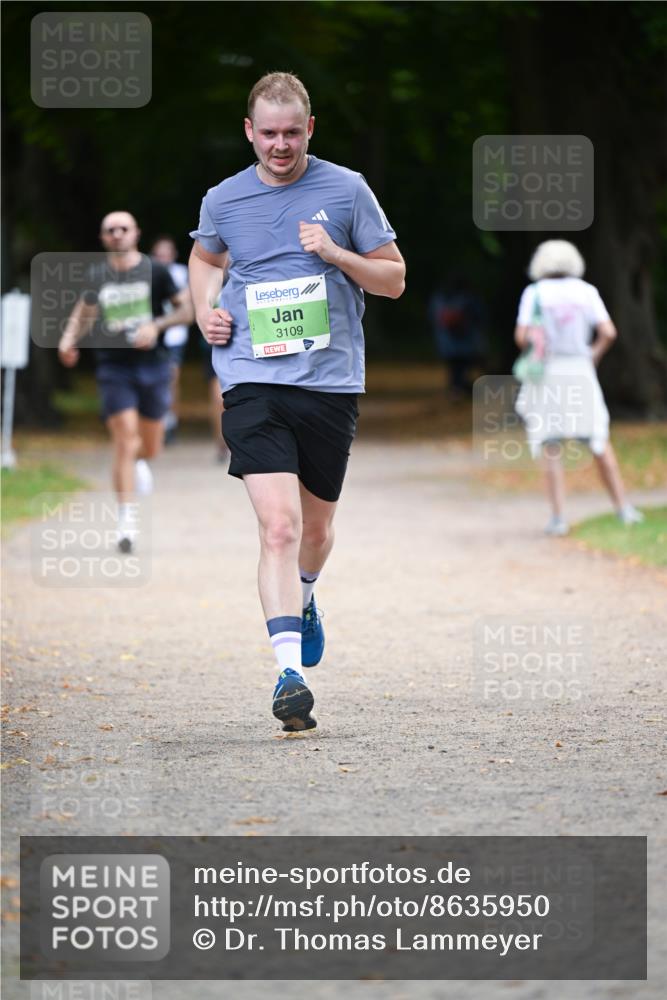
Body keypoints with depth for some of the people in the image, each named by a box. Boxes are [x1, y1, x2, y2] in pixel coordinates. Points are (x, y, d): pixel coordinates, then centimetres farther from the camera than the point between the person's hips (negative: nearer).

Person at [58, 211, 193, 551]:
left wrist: (156, 325, -14)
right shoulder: (96, 277, 3)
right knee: (125, 442, -13)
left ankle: (139, 461, 49)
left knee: (150, 447, 10)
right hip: (113, 367, -1)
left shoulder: (155, 272, -2)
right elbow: (84, 312, 19)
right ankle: (126, 520, -11)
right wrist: (69, 340, 1)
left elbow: (187, 309, 2)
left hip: (152, 365, 1)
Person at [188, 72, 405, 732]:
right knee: (279, 526, -17)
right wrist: (205, 312, 9)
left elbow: (394, 278, 7)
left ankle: (303, 598, 50)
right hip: (253, 383, -1)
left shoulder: (346, 190, 2)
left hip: (332, 382, 1)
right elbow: (204, 257, 28)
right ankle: (289, 671, -21)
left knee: (316, 528, 15)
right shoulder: (223, 200, 6)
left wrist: (336, 254, -10)